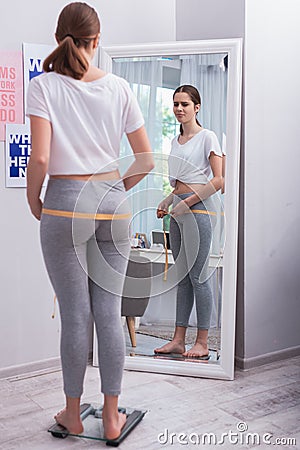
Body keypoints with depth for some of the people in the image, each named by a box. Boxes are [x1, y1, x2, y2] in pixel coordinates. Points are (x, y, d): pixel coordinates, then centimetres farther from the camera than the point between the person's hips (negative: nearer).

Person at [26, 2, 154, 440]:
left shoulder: (43, 85, -4)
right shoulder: (119, 88, 4)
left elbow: (40, 159, -13)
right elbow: (146, 159, 4)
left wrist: (33, 200, 5)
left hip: (66, 204, -2)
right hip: (113, 205, 3)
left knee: (75, 315, 7)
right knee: (110, 313, 8)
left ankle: (73, 414, 24)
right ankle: (112, 417, 20)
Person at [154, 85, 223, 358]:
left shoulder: (207, 137, -4)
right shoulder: (176, 140, 18)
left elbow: (219, 180, -12)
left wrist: (187, 202, -15)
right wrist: (167, 202, 9)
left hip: (199, 209, -8)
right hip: (179, 211, 8)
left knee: (198, 276, -5)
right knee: (182, 276, 9)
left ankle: (202, 343, 4)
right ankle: (178, 340, 14)